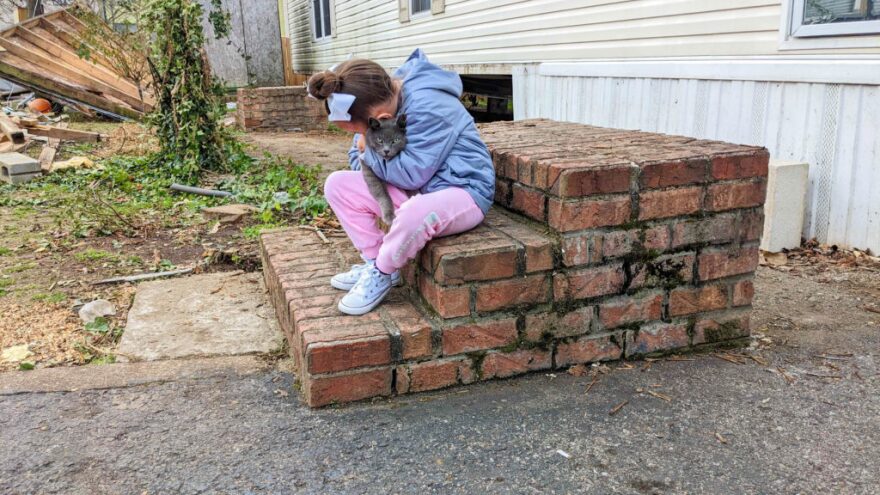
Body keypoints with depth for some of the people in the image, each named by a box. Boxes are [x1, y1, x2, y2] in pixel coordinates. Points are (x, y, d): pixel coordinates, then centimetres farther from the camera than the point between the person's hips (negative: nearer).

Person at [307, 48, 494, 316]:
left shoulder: (427, 106, -25)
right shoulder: (382, 95, -1)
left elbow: (412, 174, -26)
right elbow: (359, 156, 8)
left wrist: (369, 151, -15)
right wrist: (366, 154, -15)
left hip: (461, 191, -8)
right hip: (415, 191, 8)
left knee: (415, 213, -42)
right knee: (337, 184, -2)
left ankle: (381, 273, -11)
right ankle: (374, 261, 4)